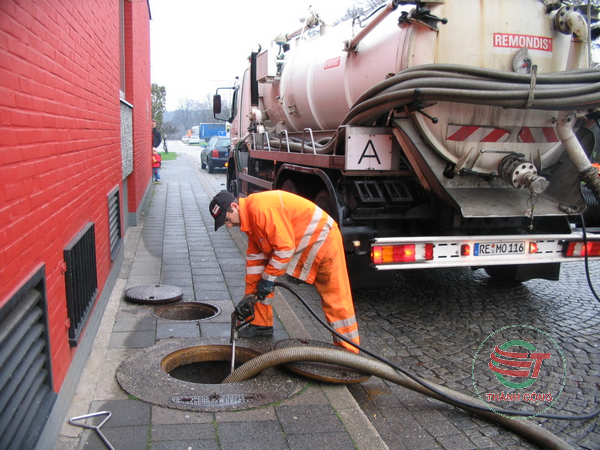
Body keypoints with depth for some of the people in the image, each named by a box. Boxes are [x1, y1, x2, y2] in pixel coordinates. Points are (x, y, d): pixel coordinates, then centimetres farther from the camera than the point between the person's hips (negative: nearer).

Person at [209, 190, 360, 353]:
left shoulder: (263, 209, -28)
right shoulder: (249, 216, 3)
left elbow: (285, 247, -27)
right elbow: (255, 256, 7)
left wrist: (268, 278, -17)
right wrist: (250, 293, 7)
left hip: (322, 239, -10)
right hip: (298, 245, 10)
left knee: (336, 299, -6)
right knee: (261, 279, 11)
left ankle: (349, 351, 3)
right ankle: (262, 325, 23)